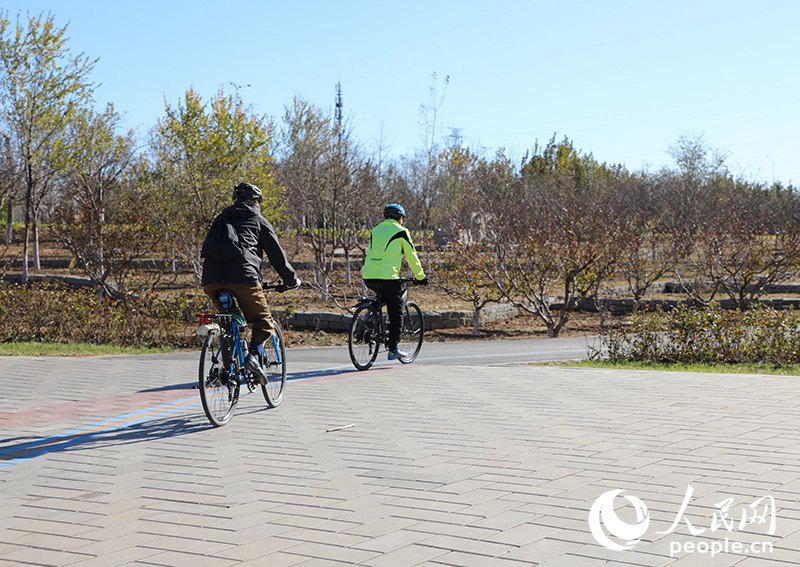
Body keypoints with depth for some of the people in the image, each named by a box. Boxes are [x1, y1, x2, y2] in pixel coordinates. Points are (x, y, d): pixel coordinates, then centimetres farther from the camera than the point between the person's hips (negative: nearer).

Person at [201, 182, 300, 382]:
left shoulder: (220, 220, 29)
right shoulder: (259, 221, 16)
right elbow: (277, 254, 18)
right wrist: (292, 280, 30)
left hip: (211, 279, 4)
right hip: (242, 277, -4)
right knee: (264, 322, 9)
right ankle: (253, 355, -16)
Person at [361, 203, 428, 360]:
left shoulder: (375, 230, 20)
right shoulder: (401, 232, 4)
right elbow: (412, 257, 7)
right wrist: (421, 277, 18)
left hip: (368, 276, 5)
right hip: (387, 277, -5)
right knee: (396, 312, 6)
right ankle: (393, 349, 3)